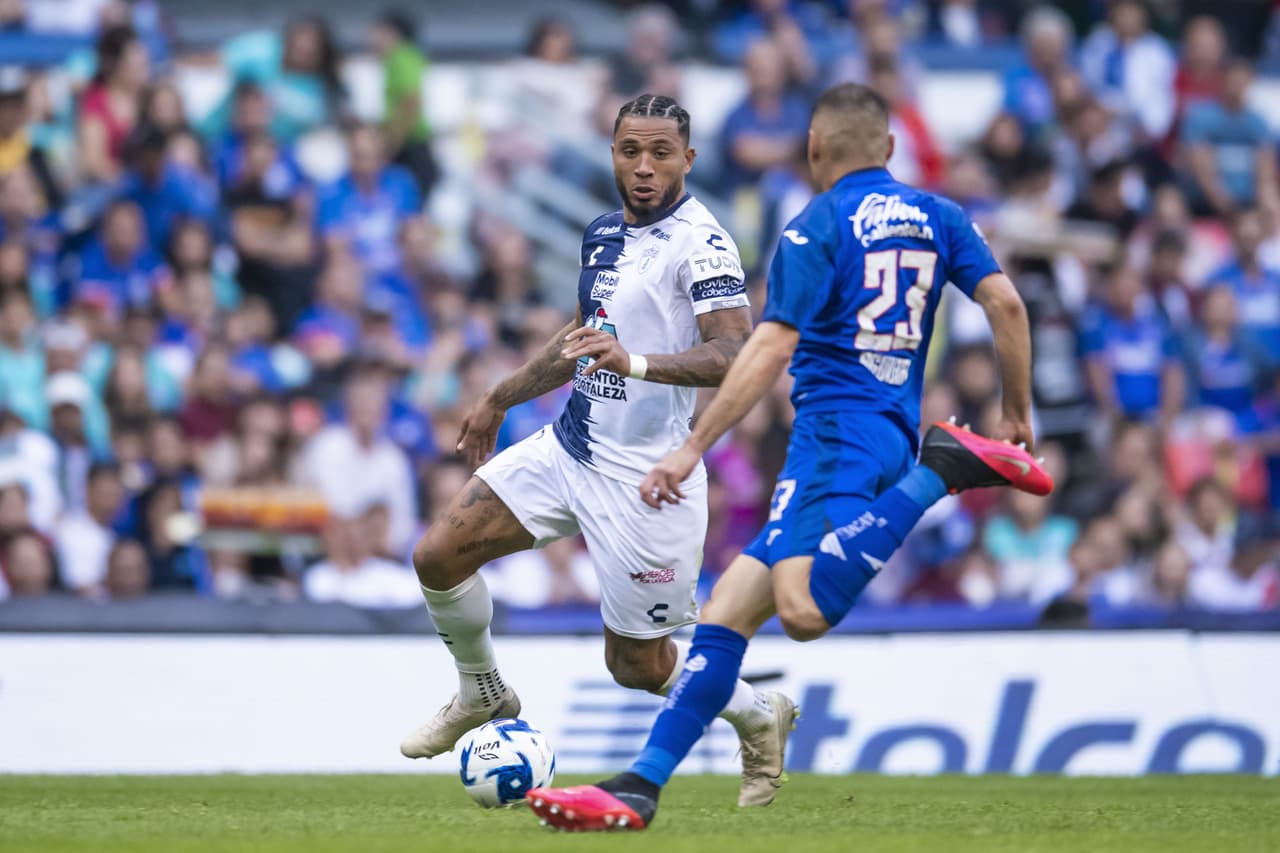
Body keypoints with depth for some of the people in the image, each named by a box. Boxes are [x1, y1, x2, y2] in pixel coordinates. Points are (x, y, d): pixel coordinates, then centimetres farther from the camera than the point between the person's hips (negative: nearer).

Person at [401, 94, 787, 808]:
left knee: (636, 664, 1)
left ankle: (759, 716, 29)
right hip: (569, 448, 7)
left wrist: (634, 363, -42)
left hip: (643, 474, -7)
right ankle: (483, 696, 23)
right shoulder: (604, 233, 10)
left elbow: (733, 354, -28)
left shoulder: (701, 243, -16)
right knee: (439, 555, -2)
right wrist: (500, 399, 33)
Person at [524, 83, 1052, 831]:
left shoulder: (817, 228, -3)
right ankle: (640, 787, -3)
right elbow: (1005, 301, 5)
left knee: (806, 612, -32)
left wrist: (692, 450, -9)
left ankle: (942, 472, -29)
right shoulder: (937, 216, 15)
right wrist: (1020, 414, 15)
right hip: (895, 430, 8)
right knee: (730, 606, 5)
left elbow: (771, 349, -10)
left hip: (835, 434, -8)